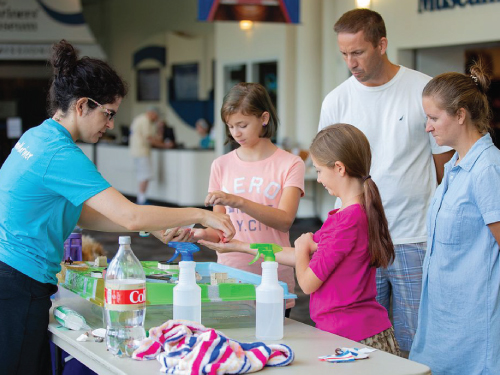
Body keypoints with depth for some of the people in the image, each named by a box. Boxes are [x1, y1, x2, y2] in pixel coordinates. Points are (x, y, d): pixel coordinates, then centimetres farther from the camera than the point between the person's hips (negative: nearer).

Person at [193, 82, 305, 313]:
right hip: (229, 274, 2)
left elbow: (285, 220, -14)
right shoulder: (222, 165, 7)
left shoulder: (289, 164, -2)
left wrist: (238, 202, -25)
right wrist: (201, 234, -15)